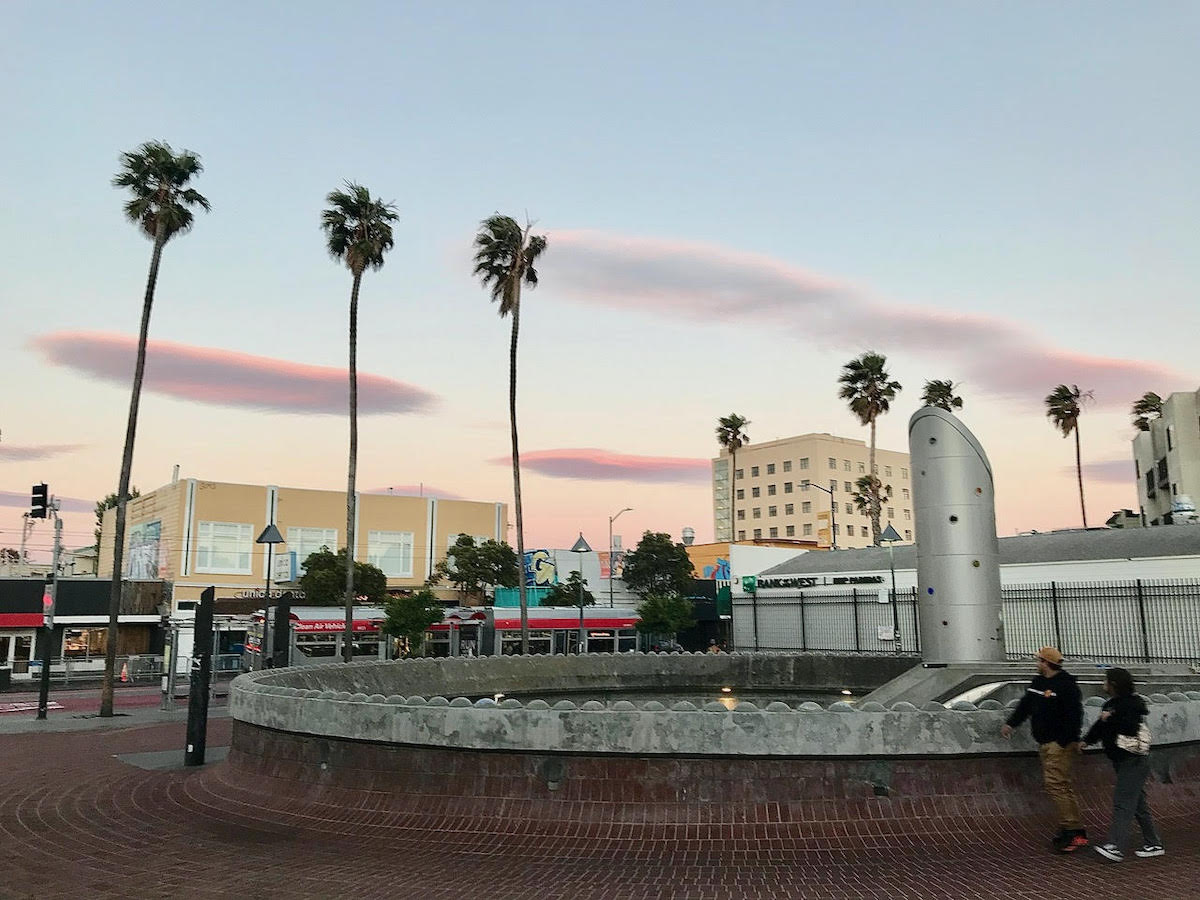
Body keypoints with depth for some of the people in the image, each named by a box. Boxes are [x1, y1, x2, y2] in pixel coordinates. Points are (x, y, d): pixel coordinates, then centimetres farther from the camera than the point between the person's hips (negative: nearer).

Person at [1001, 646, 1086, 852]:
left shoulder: (1066, 685, -14)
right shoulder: (1038, 682, 14)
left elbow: (1074, 715, -20)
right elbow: (1025, 705, 24)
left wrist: (1071, 741, -25)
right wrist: (1011, 723, 28)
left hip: (1060, 743, -9)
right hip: (1045, 743, 9)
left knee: (1056, 783, -13)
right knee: (1063, 785, 11)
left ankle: (1074, 831, -10)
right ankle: (1071, 829, 16)